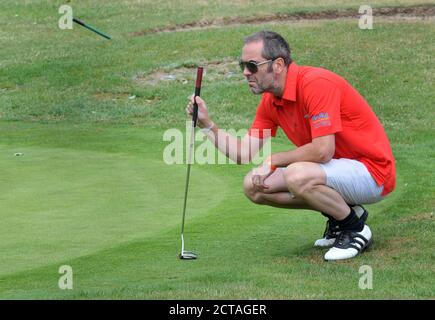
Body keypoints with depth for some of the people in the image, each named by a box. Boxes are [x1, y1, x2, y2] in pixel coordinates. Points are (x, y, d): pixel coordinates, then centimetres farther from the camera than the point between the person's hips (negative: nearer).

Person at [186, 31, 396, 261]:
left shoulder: (316, 83, -24)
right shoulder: (270, 102, 4)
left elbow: (322, 151, -30)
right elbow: (244, 154, 5)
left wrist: (274, 160, -16)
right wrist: (206, 124, -3)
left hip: (371, 171, -9)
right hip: (337, 169, 9)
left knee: (297, 176, -34)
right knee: (254, 186, 1)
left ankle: (355, 228, -9)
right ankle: (338, 214, 10)